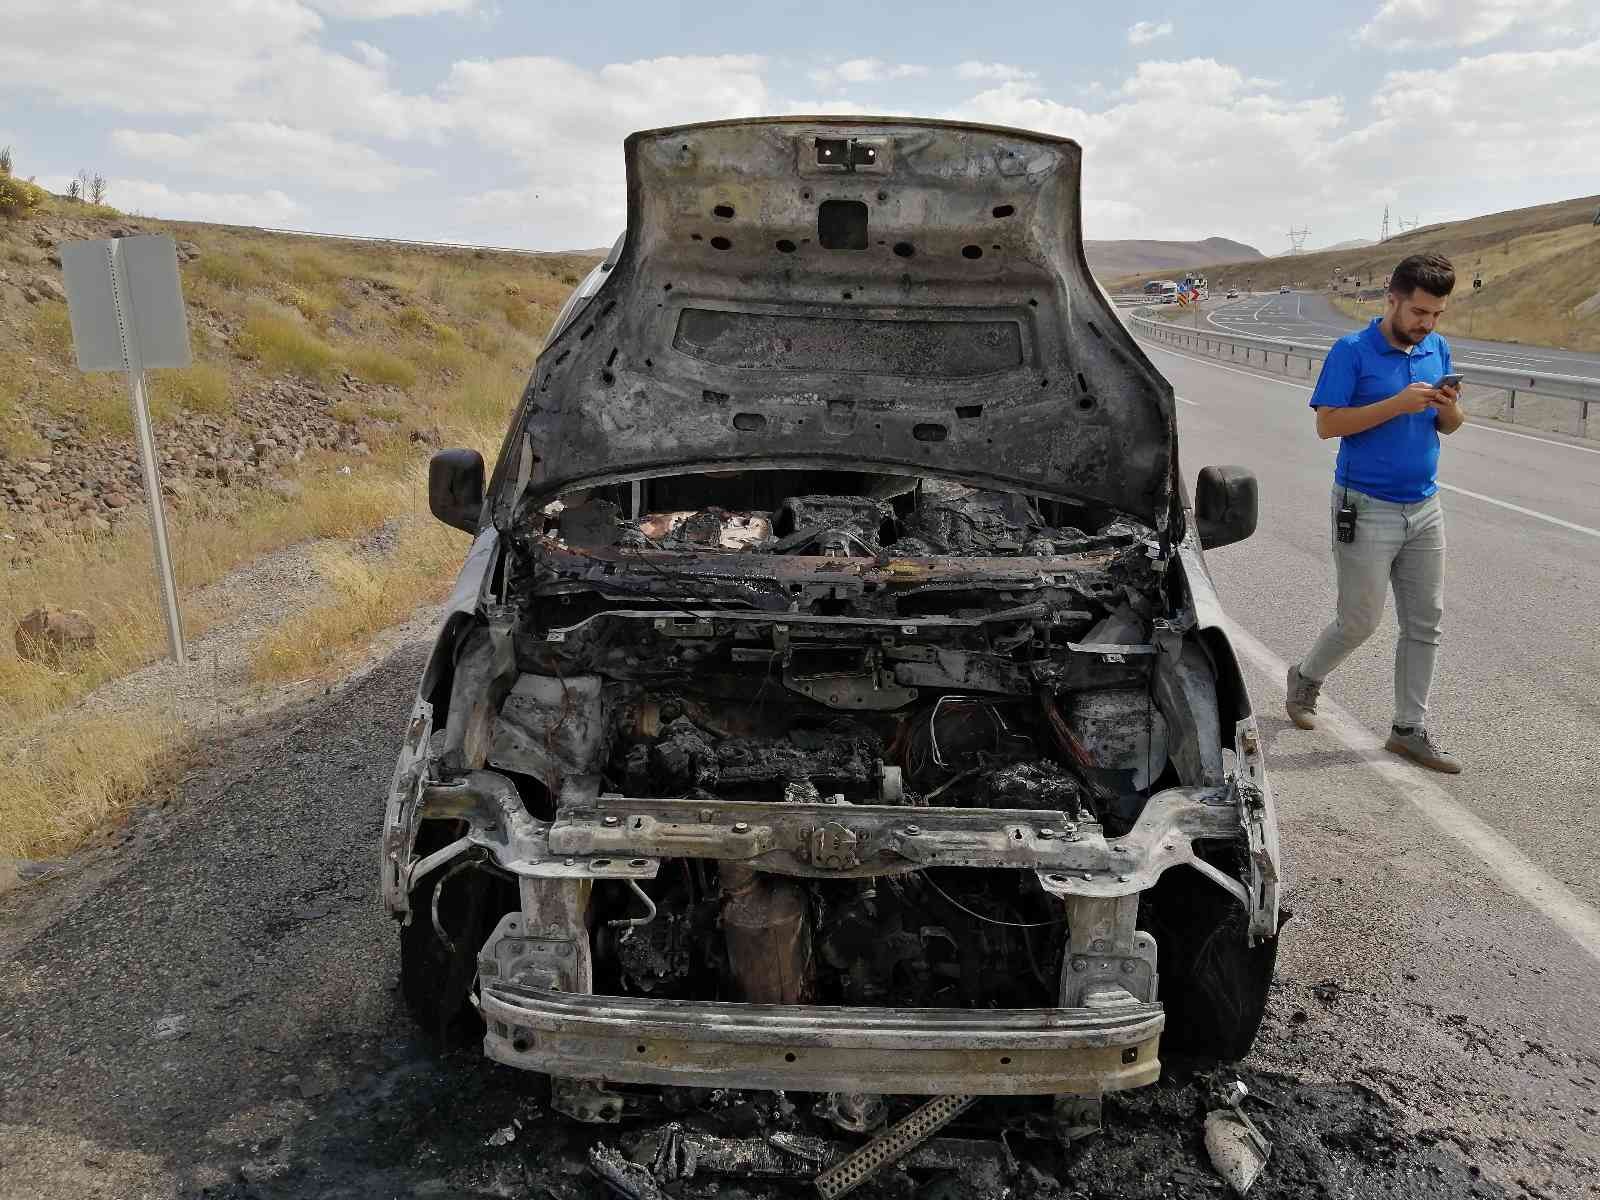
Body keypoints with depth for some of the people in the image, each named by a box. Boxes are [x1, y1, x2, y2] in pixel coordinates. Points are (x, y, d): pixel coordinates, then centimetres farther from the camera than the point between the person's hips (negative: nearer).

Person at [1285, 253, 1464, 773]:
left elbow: (1447, 427, 15)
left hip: (1424, 508, 6)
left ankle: (1410, 729, 16)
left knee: (1425, 622, 6)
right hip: (1366, 509, -6)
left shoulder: (1438, 350, 8)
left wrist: (1450, 411, -9)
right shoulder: (1352, 351, -10)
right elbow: (1326, 424, -15)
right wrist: (1397, 404, -23)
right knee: (1360, 621, 0)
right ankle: (1306, 676, 29)